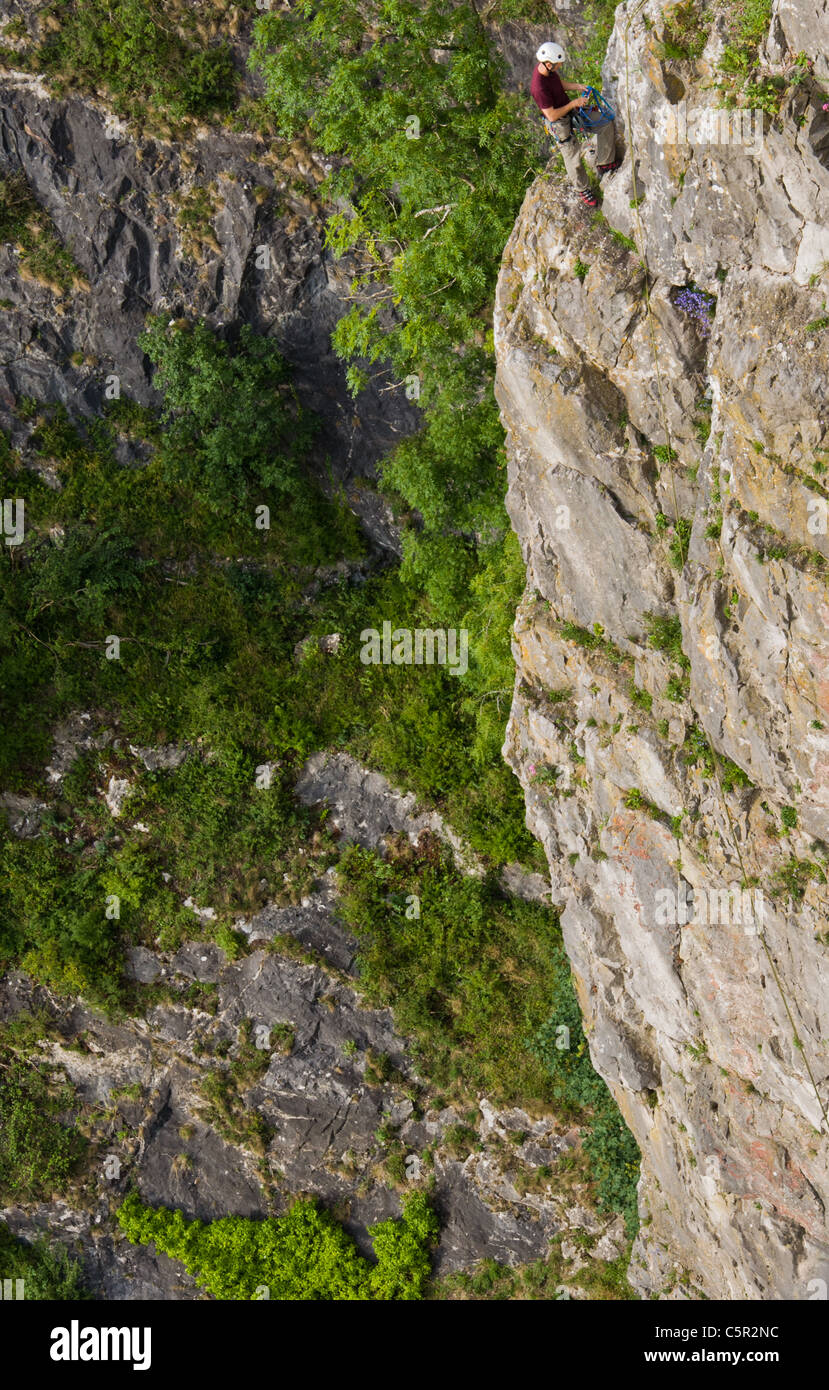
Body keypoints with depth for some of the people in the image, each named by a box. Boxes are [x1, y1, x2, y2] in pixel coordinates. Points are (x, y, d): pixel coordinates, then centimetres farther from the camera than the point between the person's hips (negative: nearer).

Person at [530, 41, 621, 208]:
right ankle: (583, 189, 33)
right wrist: (574, 103, -21)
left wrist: (577, 86, -4)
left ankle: (604, 163, 24)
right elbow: (552, 115, -30)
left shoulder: (548, 69, -10)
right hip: (559, 124, -8)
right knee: (573, 160, 5)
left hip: (569, 110, 9)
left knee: (607, 123, 7)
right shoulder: (539, 88, -37)